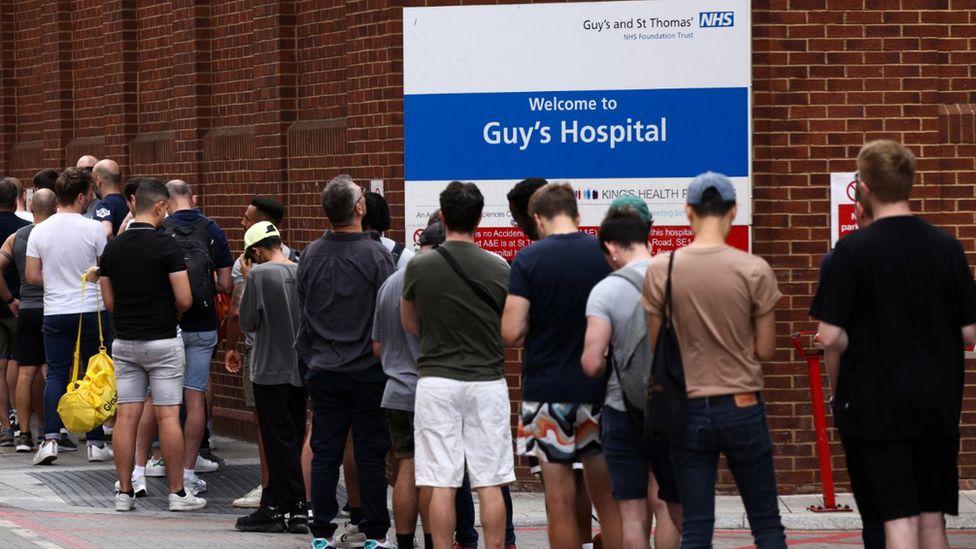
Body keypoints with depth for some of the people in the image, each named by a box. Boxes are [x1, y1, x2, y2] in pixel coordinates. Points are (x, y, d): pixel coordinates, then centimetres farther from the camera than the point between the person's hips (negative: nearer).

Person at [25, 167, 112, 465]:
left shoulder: (39, 231, 0)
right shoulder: (93, 229, -10)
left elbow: (32, 275, 2)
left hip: (55, 312, 3)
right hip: (92, 310, -3)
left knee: (56, 374, 7)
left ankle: (51, 438, -5)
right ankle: (96, 443, 7)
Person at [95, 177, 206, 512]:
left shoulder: (113, 248, 3)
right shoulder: (166, 246, -12)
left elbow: (108, 301, 7)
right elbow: (185, 299, -14)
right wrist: (170, 313, 7)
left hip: (125, 342, 5)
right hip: (162, 341, -5)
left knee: (126, 416, 5)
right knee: (168, 416, -1)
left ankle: (125, 491, 6)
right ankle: (177, 492, 2)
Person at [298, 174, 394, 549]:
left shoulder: (310, 255, 2)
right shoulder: (376, 255, -12)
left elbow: (302, 310, 11)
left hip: (323, 371, 4)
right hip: (367, 370, -4)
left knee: (324, 453, 7)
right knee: (370, 454, 2)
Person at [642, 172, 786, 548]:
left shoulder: (660, 270, -6)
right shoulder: (755, 270, -8)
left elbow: (654, 349, 0)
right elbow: (765, 350, -3)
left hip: (688, 409, 1)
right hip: (742, 406, -1)